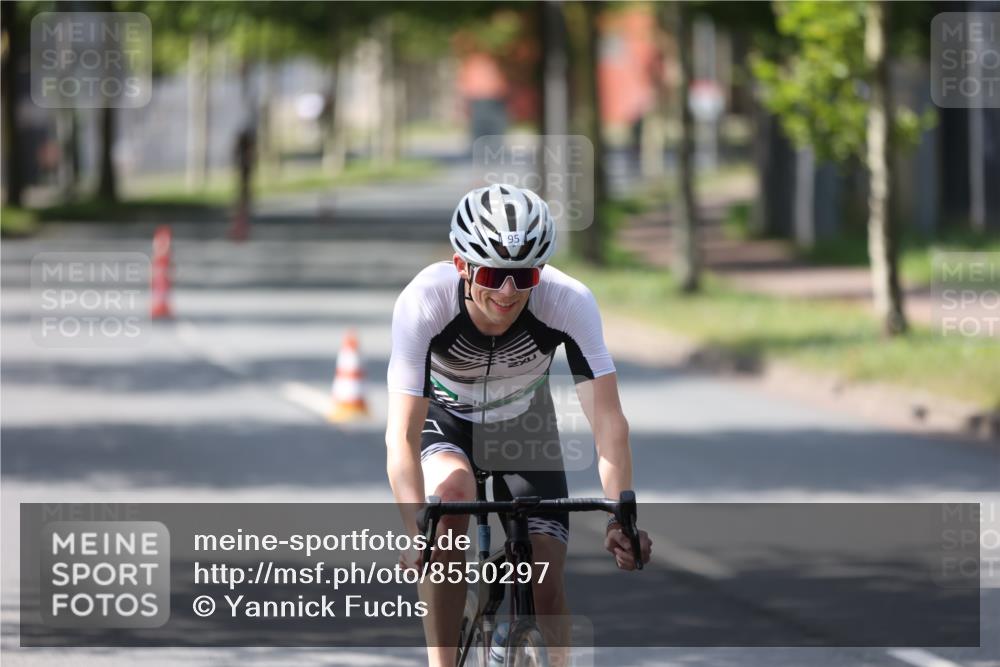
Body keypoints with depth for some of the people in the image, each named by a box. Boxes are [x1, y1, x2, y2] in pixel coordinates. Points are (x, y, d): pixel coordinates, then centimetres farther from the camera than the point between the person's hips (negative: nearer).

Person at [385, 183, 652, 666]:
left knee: (546, 590, -8)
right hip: (445, 422, -2)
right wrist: (416, 532, -53)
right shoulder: (423, 302, -35)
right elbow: (402, 435, -39)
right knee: (451, 492, -34)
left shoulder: (570, 302, -32)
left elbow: (607, 421, -35)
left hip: (524, 424, 2)